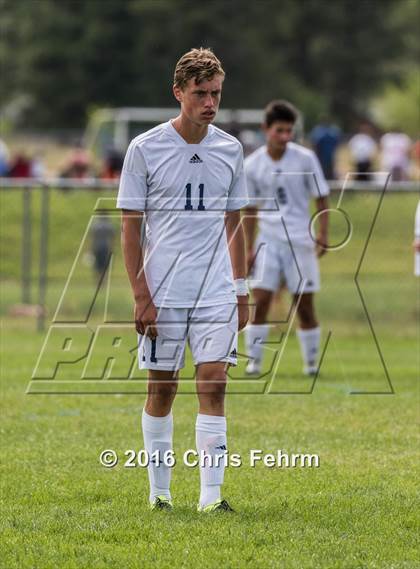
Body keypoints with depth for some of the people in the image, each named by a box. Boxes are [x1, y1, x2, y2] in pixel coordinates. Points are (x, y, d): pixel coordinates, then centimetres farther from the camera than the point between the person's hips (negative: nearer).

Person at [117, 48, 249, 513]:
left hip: (216, 294, 2)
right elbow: (130, 228, -3)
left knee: (213, 384, -7)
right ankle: (159, 491, 17)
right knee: (161, 388, 5)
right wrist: (141, 296, -9)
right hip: (162, 295, -2)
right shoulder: (145, 149, -4)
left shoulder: (229, 150, 7)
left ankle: (211, 495, -8)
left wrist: (241, 291, 12)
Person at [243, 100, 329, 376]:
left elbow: (321, 198, 2)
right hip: (268, 239, 1)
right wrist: (249, 248, 7)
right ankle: (254, 361, -1)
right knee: (261, 300, -8)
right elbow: (251, 208, 9)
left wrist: (323, 234, -7)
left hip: (300, 240, -1)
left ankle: (312, 362, 13)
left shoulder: (305, 159, -5)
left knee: (304, 304, 1)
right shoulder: (252, 165, 0)